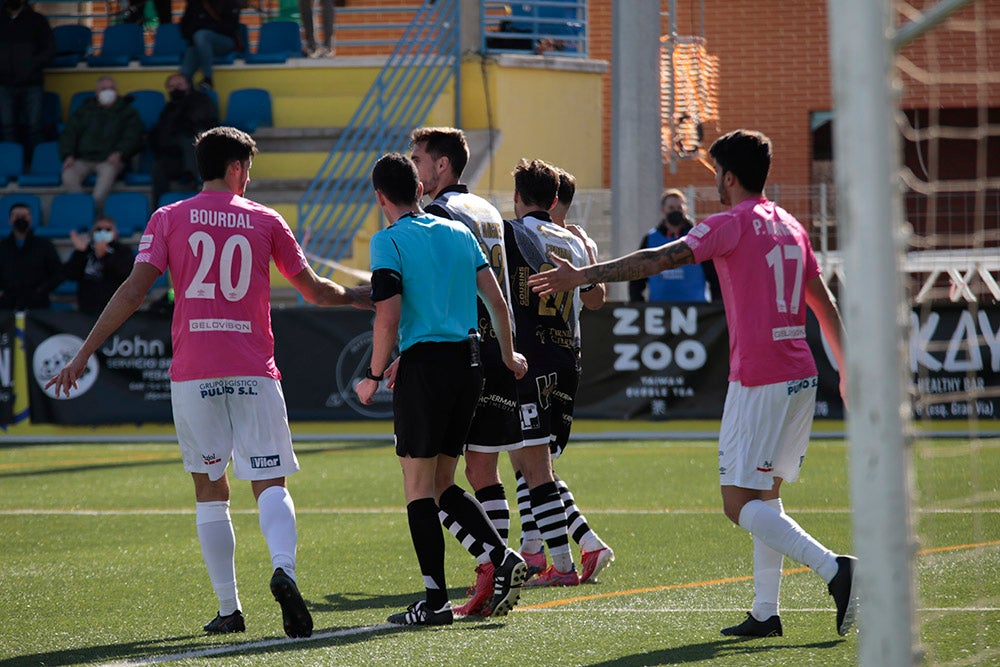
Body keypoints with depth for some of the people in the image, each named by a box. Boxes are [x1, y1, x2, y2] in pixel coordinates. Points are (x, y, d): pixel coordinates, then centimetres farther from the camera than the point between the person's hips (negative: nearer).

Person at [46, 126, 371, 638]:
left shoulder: (168, 220, 5)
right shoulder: (264, 220, 7)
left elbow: (133, 292, -3)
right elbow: (314, 290, 14)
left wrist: (83, 355, -1)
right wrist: (359, 297, 34)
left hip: (193, 374, 0)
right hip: (253, 373, 0)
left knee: (209, 490, 10)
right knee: (270, 484, 0)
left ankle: (229, 609, 7)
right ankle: (284, 571, -29)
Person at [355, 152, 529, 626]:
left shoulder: (388, 241, -6)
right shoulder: (459, 233, 12)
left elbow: (388, 318, -15)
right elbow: (497, 301, 13)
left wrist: (374, 377, -5)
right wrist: (509, 356, 27)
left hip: (424, 365, -6)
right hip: (468, 362, 6)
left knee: (419, 488, 0)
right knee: (442, 485, 16)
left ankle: (436, 601, -2)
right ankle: (503, 557, -1)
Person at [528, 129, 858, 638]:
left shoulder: (731, 224, -8)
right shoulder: (790, 227, 15)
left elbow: (659, 260, -16)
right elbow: (826, 306, 19)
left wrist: (583, 276, -14)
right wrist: (848, 372, 26)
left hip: (757, 381, -8)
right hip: (801, 378, 8)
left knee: (740, 505, -6)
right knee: (765, 495, 14)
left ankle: (833, 568, -21)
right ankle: (765, 612, 10)